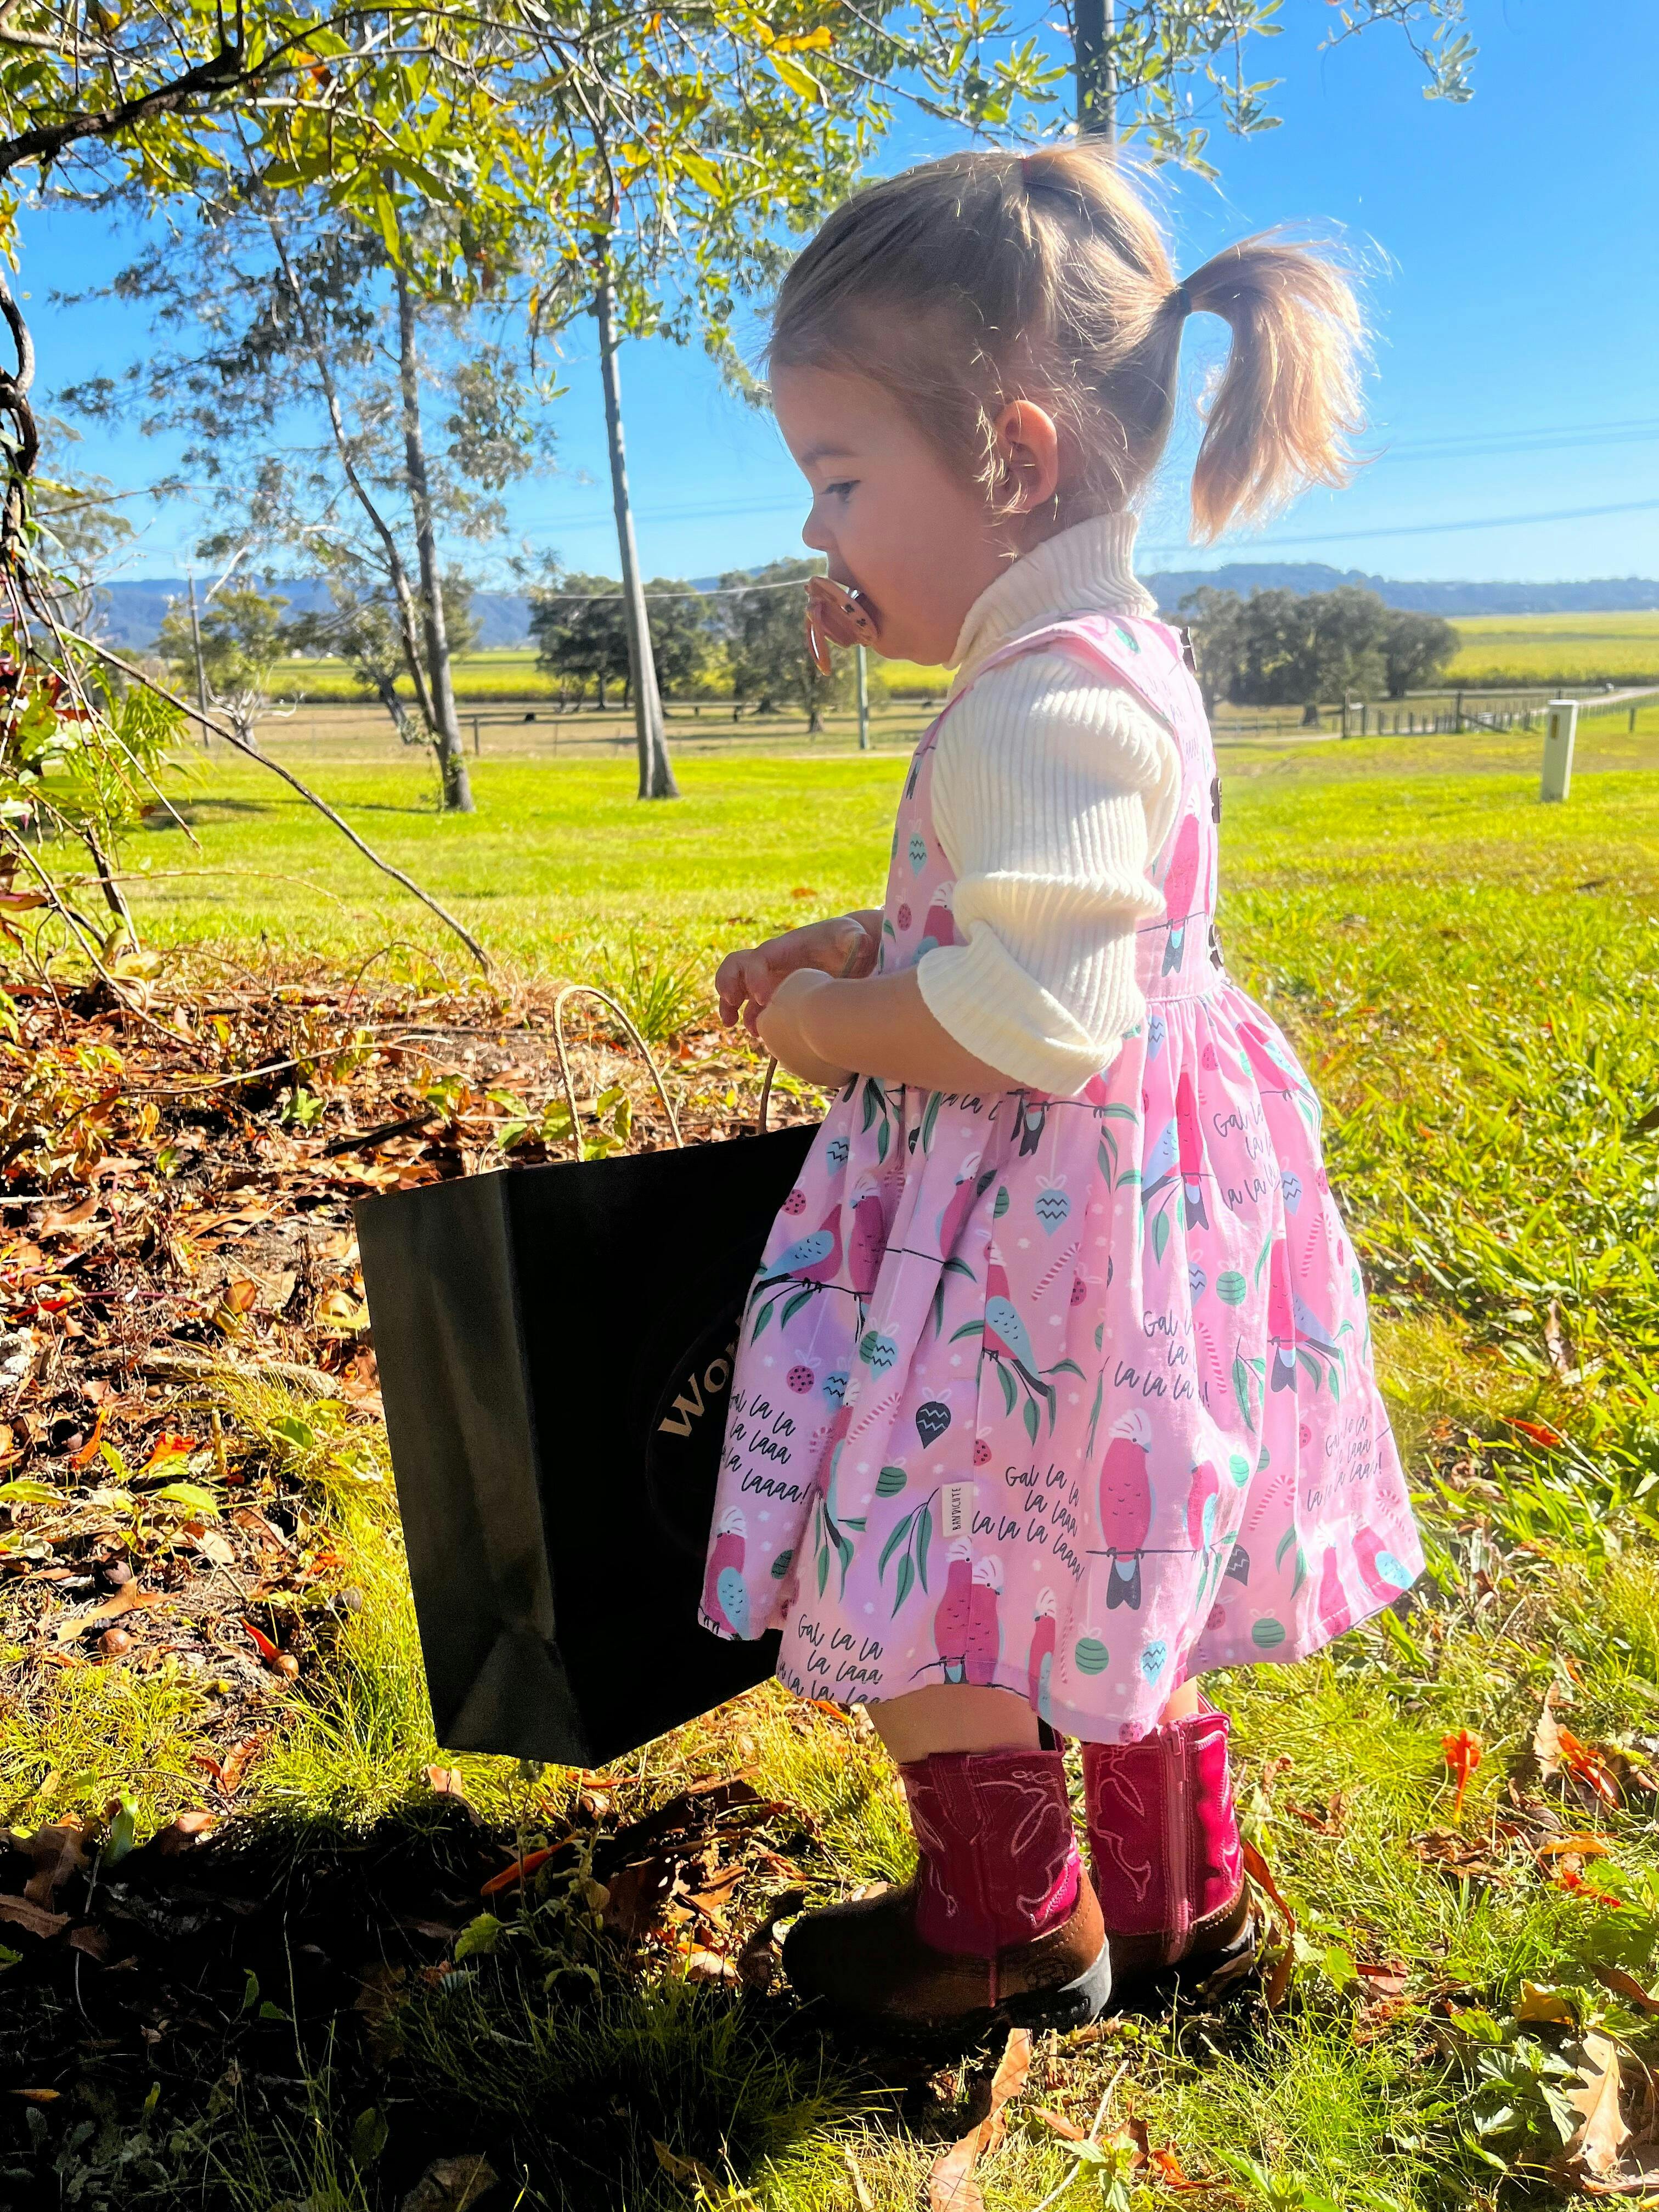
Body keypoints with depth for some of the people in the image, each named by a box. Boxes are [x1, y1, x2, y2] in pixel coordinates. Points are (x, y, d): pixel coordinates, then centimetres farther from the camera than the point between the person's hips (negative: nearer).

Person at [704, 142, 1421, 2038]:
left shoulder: (1046, 704, -23)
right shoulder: (1107, 663, 11)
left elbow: (1038, 1016, -31)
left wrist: (841, 1029, -14)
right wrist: (860, 943, 10)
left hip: (1048, 1218, -11)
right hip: (1115, 1199, 11)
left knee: (917, 1579, 5)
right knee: (1087, 1571, 23)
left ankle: (1012, 1927, 28)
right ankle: (1178, 1893, 42)